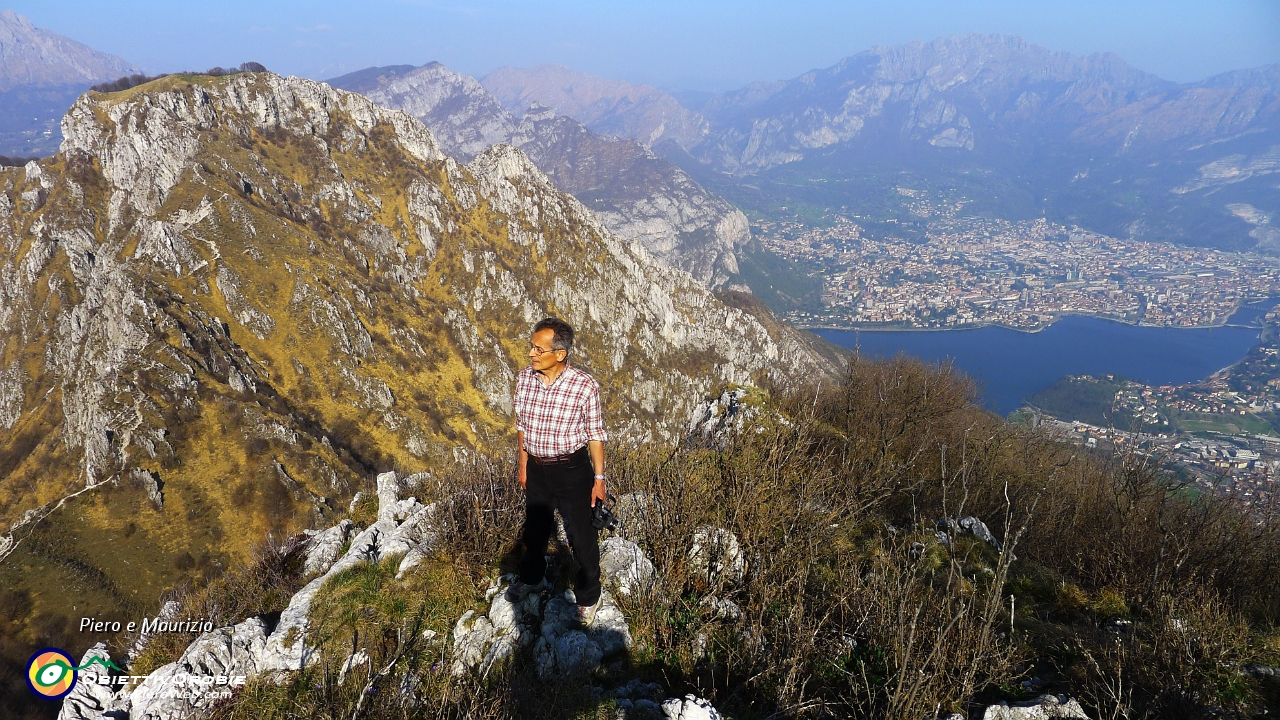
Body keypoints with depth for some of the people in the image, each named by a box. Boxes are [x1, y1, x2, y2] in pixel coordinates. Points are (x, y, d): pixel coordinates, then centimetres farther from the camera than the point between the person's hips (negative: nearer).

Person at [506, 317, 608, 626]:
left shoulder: (585, 386, -21)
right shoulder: (524, 379, -8)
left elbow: (595, 435, -10)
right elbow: (522, 424, 7)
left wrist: (599, 479, -8)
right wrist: (523, 462, 13)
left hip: (572, 470, -4)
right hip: (536, 468, 5)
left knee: (582, 537, 8)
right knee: (534, 528, 25)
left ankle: (588, 597, 31)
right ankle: (532, 577, 52)